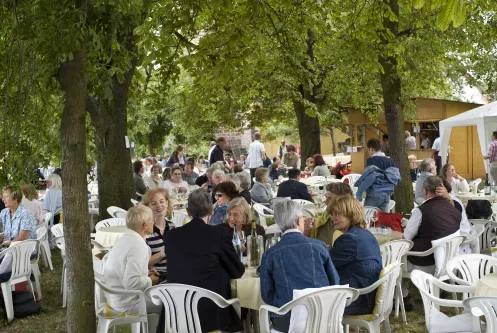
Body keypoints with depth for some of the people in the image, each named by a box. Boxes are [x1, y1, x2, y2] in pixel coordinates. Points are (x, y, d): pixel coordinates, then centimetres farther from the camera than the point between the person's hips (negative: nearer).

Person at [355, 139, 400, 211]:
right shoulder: (390, 160, 12)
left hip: (374, 194, -6)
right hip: (387, 194, 6)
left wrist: (359, 192, -15)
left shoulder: (371, 160, -7)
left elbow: (370, 177, -20)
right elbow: (397, 177, 13)